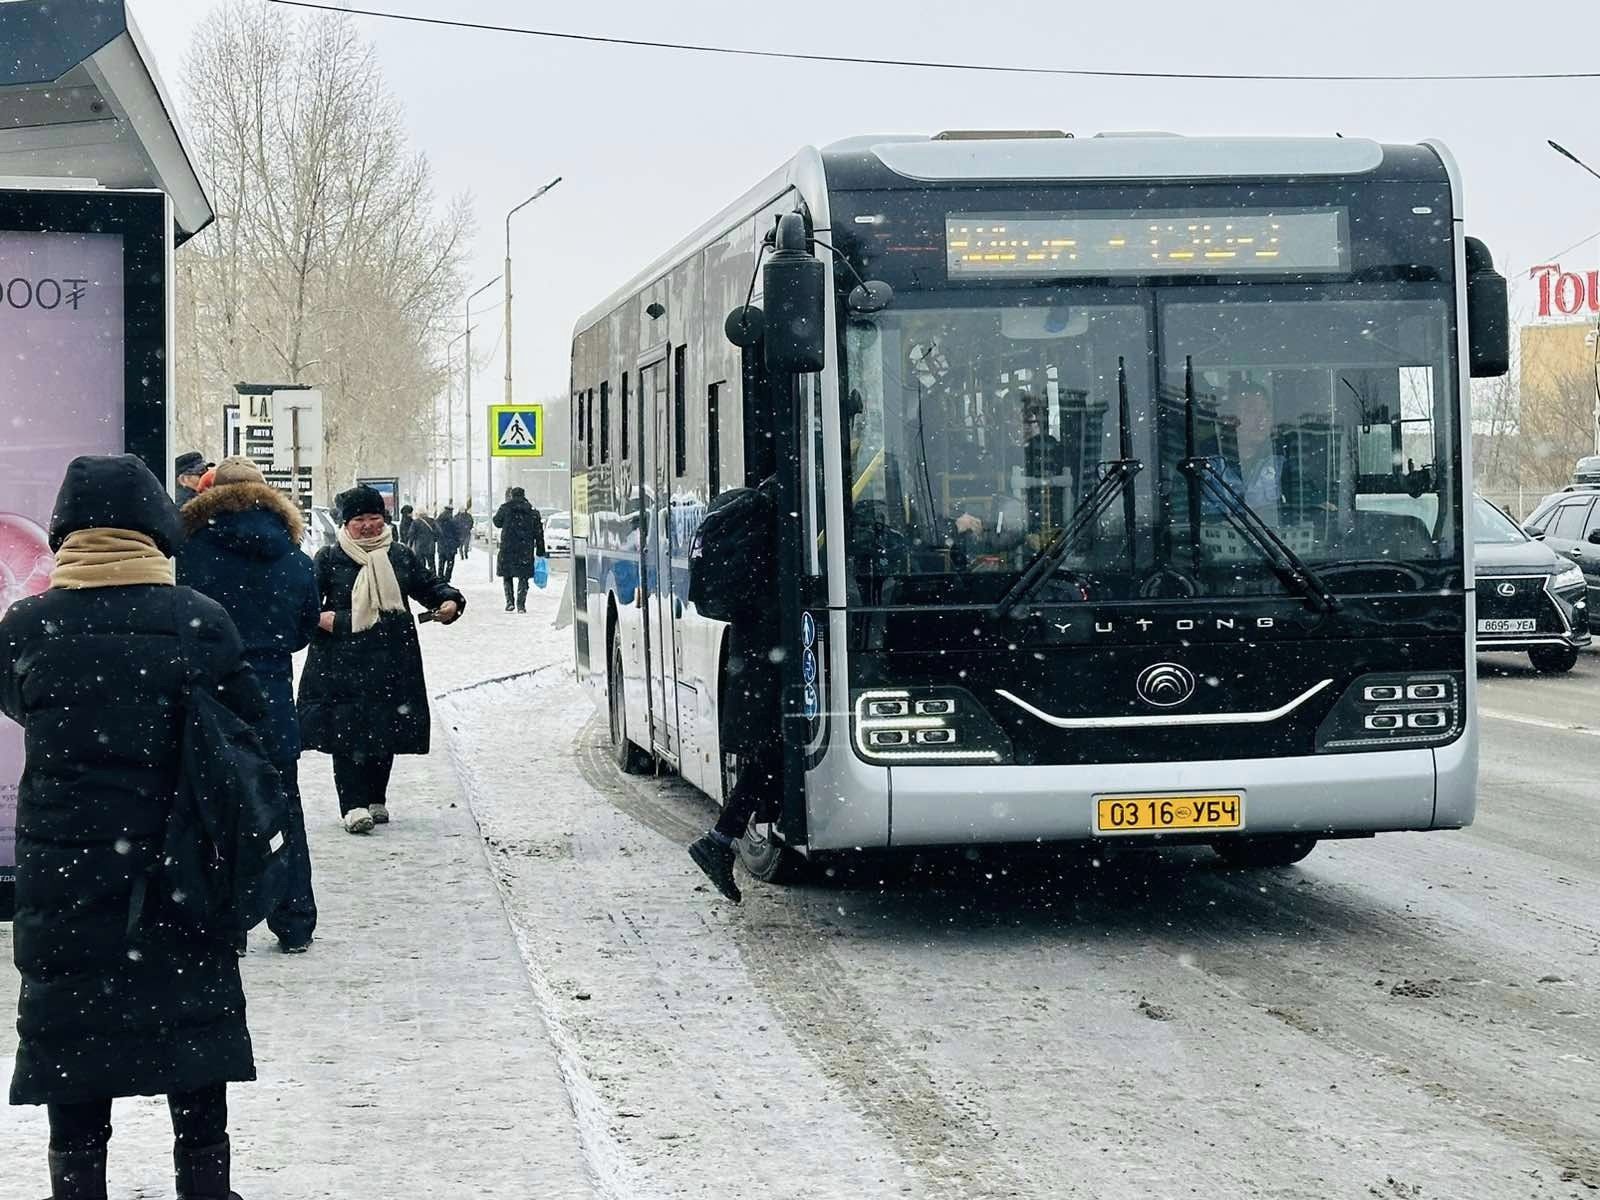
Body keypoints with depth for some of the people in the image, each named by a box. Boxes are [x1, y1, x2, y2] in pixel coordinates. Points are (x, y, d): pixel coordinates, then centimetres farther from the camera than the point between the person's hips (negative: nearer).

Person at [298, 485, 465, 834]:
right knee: (346, 728, -10)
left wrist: (450, 602, -1)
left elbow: (430, 586, 20)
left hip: (392, 660, 3)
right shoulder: (329, 559, 4)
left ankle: (375, 800, 22)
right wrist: (319, 617, -15)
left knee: (387, 730, 7)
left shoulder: (400, 557, 12)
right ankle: (354, 805, -11)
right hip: (342, 660, -3)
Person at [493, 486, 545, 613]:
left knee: (507, 575, 13)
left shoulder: (505, 508, -1)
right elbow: (539, 533, 5)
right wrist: (540, 552, 9)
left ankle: (510, 601, 3)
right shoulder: (533, 511, 5)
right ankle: (521, 604, -2)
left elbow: (497, 522, 14)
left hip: (507, 548, -1)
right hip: (526, 550, 1)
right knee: (523, 577, 5)